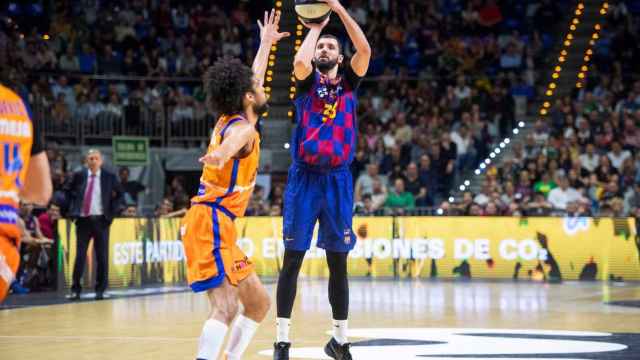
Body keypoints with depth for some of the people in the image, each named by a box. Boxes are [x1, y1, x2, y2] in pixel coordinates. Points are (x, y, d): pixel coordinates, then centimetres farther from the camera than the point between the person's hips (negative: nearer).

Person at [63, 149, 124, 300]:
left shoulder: (109, 176, 1)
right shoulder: (79, 175, 3)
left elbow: (120, 194, 11)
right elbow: (67, 190, 18)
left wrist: (113, 211, 0)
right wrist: (71, 207, 6)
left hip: (100, 220, -1)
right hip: (82, 220, 1)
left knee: (102, 256, 2)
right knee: (80, 256, 1)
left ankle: (100, 289, 11)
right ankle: (75, 289, 6)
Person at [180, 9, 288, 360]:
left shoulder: (229, 121, 17)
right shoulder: (243, 128, -10)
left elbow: (251, 79, 36)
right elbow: (225, 150, -36)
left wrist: (266, 43, 47)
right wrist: (217, 157, -59)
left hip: (218, 225, 10)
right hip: (210, 222, -10)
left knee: (259, 302, 13)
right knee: (226, 306, -24)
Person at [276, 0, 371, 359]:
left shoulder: (349, 79, 9)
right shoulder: (307, 80, 4)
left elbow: (365, 50, -10)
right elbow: (300, 62, -20)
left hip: (338, 180, 2)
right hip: (304, 177, -2)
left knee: (338, 262, 7)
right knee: (293, 260, -2)